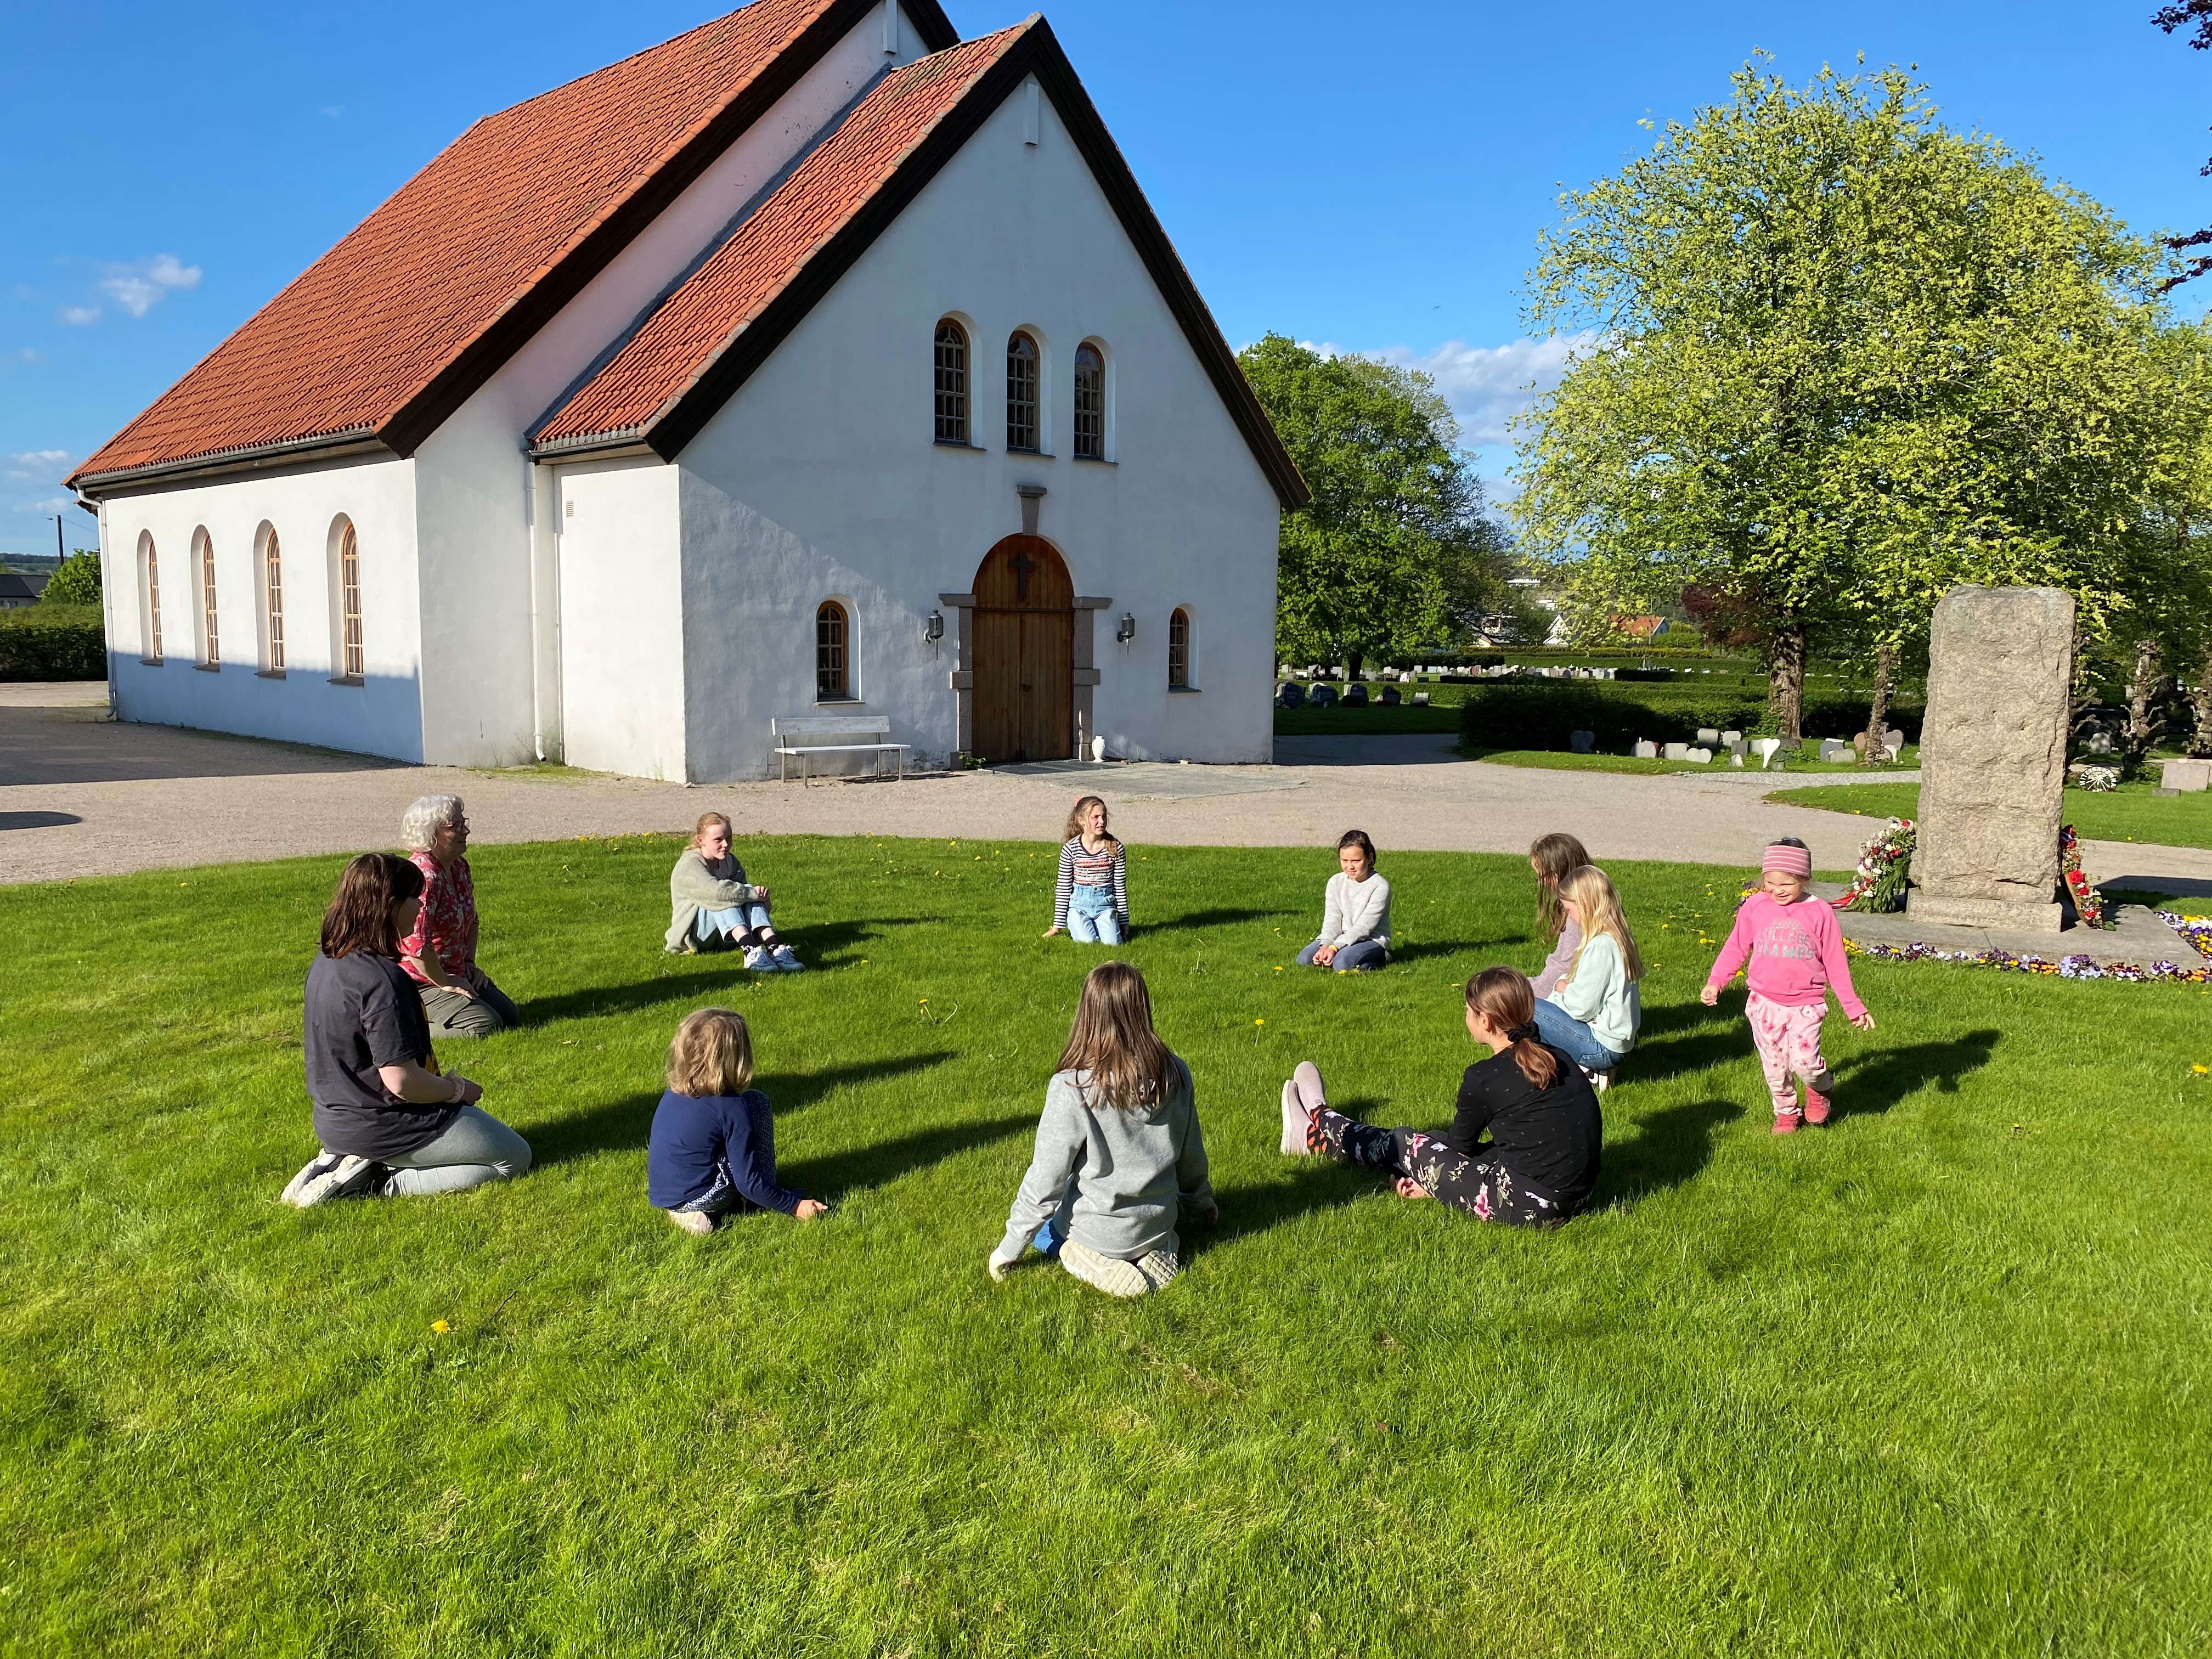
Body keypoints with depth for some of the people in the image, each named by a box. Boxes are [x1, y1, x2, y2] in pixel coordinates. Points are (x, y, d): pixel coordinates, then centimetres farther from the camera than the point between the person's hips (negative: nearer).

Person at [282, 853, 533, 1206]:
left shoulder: (326, 962, 2)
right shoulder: (383, 979, -27)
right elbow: (401, 1080, -28)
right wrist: (458, 1090, -9)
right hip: (385, 1124, -9)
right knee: (515, 1157, 2)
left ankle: (347, 1161, 11)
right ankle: (383, 1183, -8)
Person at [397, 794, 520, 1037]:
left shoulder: (460, 867, 5)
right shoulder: (424, 876, -25)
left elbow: (471, 920, 21)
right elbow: (416, 944, -30)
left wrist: (470, 963, 11)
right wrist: (444, 983, -19)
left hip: (455, 973, 10)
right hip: (418, 982, -9)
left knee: (510, 1016, 5)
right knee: (487, 1025, -19)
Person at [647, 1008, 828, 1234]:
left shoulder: (672, 1094, 1)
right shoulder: (732, 1107, -18)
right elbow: (747, 1182, -17)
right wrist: (795, 1205, -7)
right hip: (700, 1199, -7)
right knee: (757, 1104, -3)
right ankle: (762, 1204, 4)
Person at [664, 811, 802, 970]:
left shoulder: (730, 861, 9)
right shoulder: (689, 865, -15)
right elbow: (715, 890, -34)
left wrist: (759, 893, -24)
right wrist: (753, 894, -31)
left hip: (726, 937, 6)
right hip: (695, 933, -6)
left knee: (749, 890, -21)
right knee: (724, 899, -32)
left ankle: (776, 949, -43)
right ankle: (751, 952, -55)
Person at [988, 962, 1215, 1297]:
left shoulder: (1071, 1088, -27)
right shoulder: (1175, 1075, -14)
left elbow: (1046, 1178, -19)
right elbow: (1191, 1155, 2)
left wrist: (1010, 1247, -4)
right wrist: (1201, 1204, 23)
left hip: (1096, 1230, -4)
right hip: (1157, 1225, 4)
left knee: (1041, 1217, 27)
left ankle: (1093, 1264, 0)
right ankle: (1161, 1249, 8)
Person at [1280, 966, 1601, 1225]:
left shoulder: (1484, 1078, -15)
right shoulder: (1557, 1059, 7)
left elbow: (1460, 1145, 1)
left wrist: (1429, 1183, 21)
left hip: (1524, 1206, -7)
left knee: (1404, 1145, 12)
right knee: (1440, 1143, 24)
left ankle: (1319, 1129, 41)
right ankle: (1323, 1128, 45)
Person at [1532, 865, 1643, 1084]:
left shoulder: (1601, 945, -22)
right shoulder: (1620, 936, 7)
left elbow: (1581, 1007, -20)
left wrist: (1563, 989, -1)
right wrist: (1565, 985, -2)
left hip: (1603, 1046, -10)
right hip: (1618, 1044, 10)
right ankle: (1589, 1069, 10)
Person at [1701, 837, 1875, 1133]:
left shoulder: (1820, 913, -4)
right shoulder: (1755, 907, -2)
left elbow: (1836, 964, 2)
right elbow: (1735, 949, 6)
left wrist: (1854, 1007, 4)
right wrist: (1715, 982, -6)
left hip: (1805, 1005, -2)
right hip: (1765, 1003, 2)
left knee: (1804, 1062, -13)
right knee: (1774, 1066, 8)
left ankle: (1821, 1088, 21)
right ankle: (1786, 1113, 31)